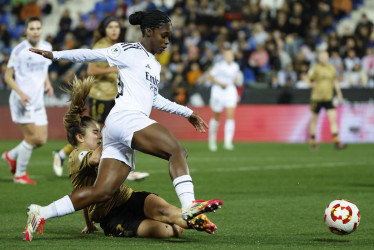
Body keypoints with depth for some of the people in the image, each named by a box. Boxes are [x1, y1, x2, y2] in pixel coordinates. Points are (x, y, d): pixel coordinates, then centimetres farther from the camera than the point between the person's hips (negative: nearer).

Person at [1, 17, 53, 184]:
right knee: (32, 137, -10)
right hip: (22, 101, -7)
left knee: (41, 140, 4)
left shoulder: (47, 47, 8)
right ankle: (19, 175, 6)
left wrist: (47, 84, 3)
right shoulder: (19, 50, -11)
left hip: (38, 101, 7)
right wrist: (21, 93, -22)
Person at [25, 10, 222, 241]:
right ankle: (189, 206, -40)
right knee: (178, 151, -23)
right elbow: (93, 55, 6)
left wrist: (187, 112, 42)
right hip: (124, 117, -9)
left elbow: (153, 98, 41)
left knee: (103, 191, -4)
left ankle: (41, 213, -2)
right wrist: (55, 55, 3)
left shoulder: (155, 65, 29)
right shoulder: (129, 51, 4)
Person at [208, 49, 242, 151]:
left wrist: (237, 82, -1)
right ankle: (212, 139, 32)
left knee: (230, 117, -13)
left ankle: (227, 142, -17)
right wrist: (220, 83, -18)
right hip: (218, 92, -3)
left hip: (230, 92, 3)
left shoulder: (235, 67, 5)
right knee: (216, 117, 9)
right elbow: (211, 77, -6)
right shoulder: (219, 65, -10)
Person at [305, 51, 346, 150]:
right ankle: (313, 142, 19)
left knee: (333, 118, -8)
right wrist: (311, 84, -20)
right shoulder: (315, 68, -3)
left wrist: (339, 94, 19)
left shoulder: (332, 68, 10)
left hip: (329, 98, 3)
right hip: (317, 97, -3)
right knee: (314, 119, 7)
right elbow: (307, 79, 0)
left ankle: (336, 142, -10)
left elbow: (335, 81, 22)